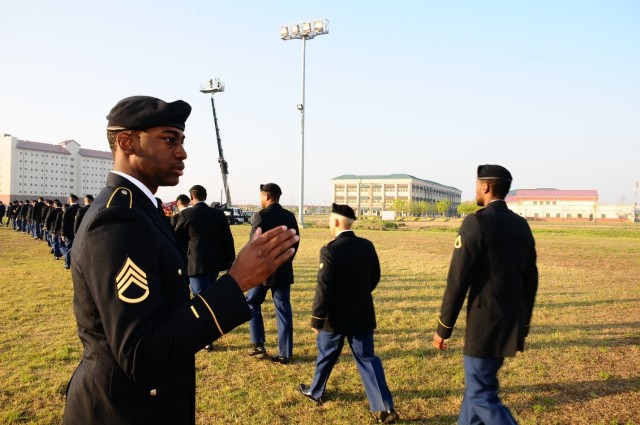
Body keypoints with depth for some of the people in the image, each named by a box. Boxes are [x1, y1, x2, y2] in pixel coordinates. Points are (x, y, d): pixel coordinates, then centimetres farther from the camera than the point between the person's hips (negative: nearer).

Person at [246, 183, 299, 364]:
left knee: (252, 303, 16)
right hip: (284, 270, 5)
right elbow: (295, 242, 9)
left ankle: (258, 346, 15)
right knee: (283, 310, 7)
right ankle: (285, 354, 10)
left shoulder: (261, 216, -13)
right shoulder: (290, 216, 5)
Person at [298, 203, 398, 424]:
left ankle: (315, 392, 39)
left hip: (336, 316, -4)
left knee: (326, 355, 17)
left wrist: (316, 319, -11)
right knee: (367, 358, 10)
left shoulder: (330, 250, -20)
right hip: (362, 313, 4)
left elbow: (324, 288, -19)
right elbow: (375, 277, 10)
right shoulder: (367, 246, -1)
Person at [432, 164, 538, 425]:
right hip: (513, 323, 8)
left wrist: (443, 328, -8)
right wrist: (523, 323, 23)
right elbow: (531, 279, 13)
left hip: (486, 322, -8)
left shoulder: (476, 222, -16)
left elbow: (458, 280, -17)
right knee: (478, 382, 22)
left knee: (482, 395, 5)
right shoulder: (521, 225, 8)